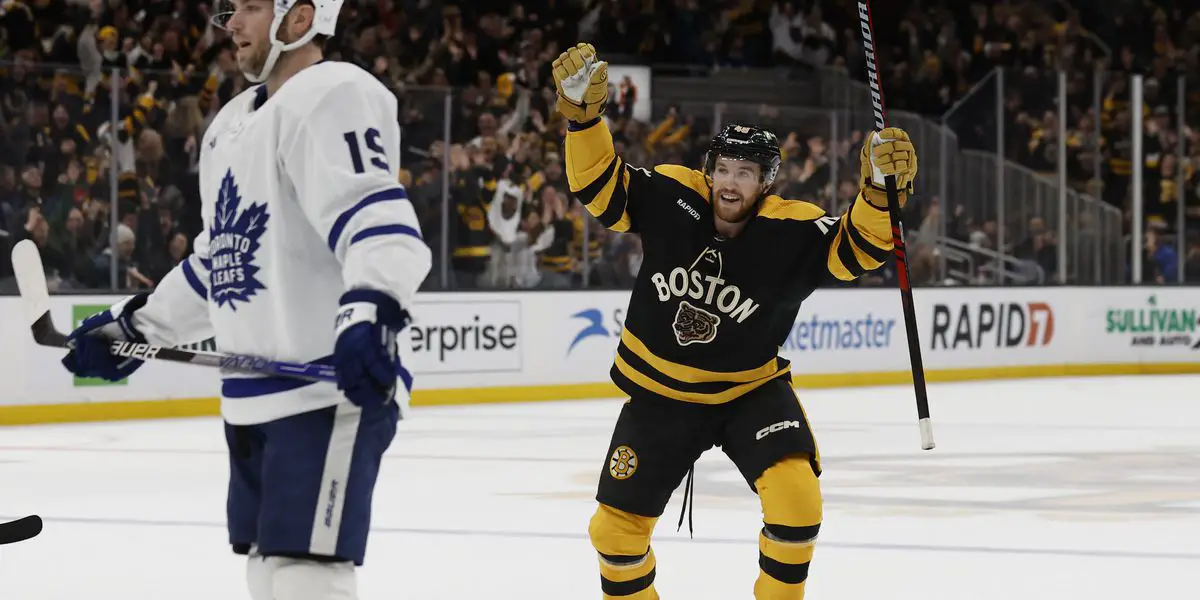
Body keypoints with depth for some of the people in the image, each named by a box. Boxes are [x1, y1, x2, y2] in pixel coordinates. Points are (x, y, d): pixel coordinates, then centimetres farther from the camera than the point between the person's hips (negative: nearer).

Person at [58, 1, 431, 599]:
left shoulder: (331, 96, -13)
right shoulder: (233, 122, 19)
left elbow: (379, 220, -28)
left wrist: (370, 314, -44)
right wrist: (132, 326, 30)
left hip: (333, 391, -10)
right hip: (255, 398, 10)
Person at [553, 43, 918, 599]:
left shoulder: (791, 231, -19)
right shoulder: (670, 197, -14)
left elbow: (858, 246, -26)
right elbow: (600, 185, -11)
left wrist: (881, 187, -44)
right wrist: (583, 111, -25)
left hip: (750, 392, -2)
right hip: (658, 393, 2)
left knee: (795, 494, -26)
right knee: (616, 527, 6)